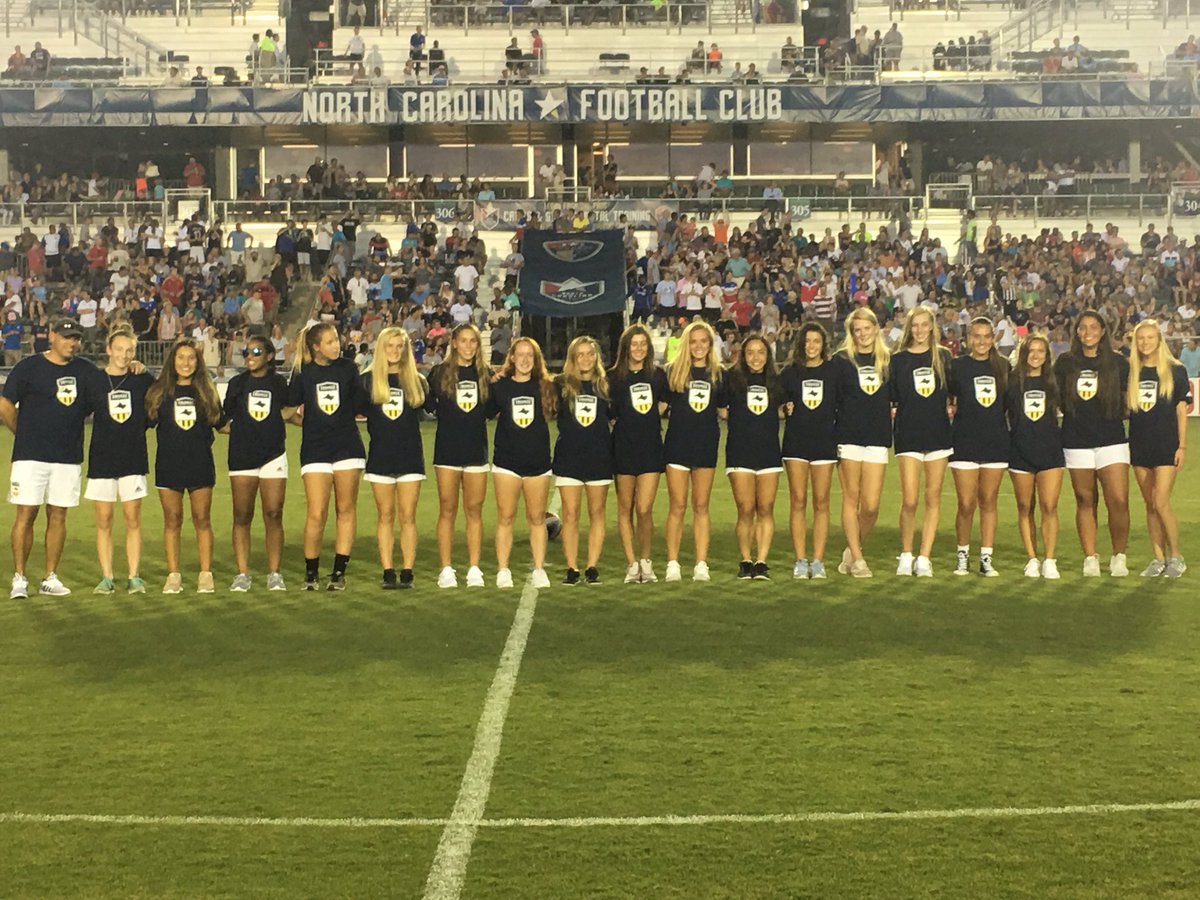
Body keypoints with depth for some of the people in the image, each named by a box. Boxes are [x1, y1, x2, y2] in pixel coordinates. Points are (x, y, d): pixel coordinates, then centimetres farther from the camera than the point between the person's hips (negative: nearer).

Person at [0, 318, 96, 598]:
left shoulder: (86, 371, 10)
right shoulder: (28, 367, 0)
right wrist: (26, 435, 5)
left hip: (69, 457, 3)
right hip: (31, 456, -3)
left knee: (58, 515, 6)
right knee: (26, 513, -3)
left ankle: (50, 578, 12)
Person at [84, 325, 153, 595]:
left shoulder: (143, 380, 3)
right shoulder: (94, 380, 2)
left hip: (133, 458, 0)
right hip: (102, 458, 0)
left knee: (132, 519, 1)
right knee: (103, 520, 3)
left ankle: (134, 576, 7)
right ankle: (106, 577, 9)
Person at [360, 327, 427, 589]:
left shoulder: (416, 380, 7)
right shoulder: (368, 380, 4)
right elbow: (357, 410, 4)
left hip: (410, 455, 0)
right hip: (380, 456, 0)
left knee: (407, 516, 0)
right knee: (385, 516, 4)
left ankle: (407, 572, 3)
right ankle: (388, 572, 8)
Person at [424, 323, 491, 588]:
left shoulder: (485, 374, 8)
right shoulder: (440, 372, 1)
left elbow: (490, 409, 12)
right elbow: (428, 405, 3)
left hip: (476, 449, 2)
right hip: (448, 449, -2)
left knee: (474, 511, 5)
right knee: (447, 510, 2)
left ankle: (474, 569, 10)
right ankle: (446, 569, 7)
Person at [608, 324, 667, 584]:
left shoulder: (658, 375, 6)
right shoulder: (613, 377, -1)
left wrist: (651, 419, 8)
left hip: (651, 447, 1)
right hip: (623, 448, 0)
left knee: (644, 509, -7)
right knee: (625, 508, 6)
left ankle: (645, 561, 11)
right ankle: (631, 564, 15)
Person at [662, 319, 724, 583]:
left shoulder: (718, 373, 8)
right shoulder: (673, 370, 1)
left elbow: (724, 409, 15)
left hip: (706, 444, 2)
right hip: (677, 444, -2)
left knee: (701, 506, 7)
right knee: (677, 506, -1)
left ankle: (701, 564, 10)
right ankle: (672, 564, 5)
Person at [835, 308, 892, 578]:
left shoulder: (888, 361, 11)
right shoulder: (842, 360, 3)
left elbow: (895, 396, 21)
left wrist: (893, 410, 3)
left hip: (877, 437, 2)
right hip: (848, 436, -2)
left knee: (871, 505, -4)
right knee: (851, 498, 1)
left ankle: (854, 549, 18)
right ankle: (856, 559, 8)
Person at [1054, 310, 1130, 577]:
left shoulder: (1118, 362, 4)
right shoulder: (1065, 363, 7)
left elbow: (1128, 399, 10)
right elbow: (1056, 398, 13)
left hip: (1111, 441, -1)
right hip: (1076, 441, 1)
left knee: (1119, 501, -10)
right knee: (1085, 501, 6)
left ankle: (1119, 557, 6)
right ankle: (1090, 558, 14)